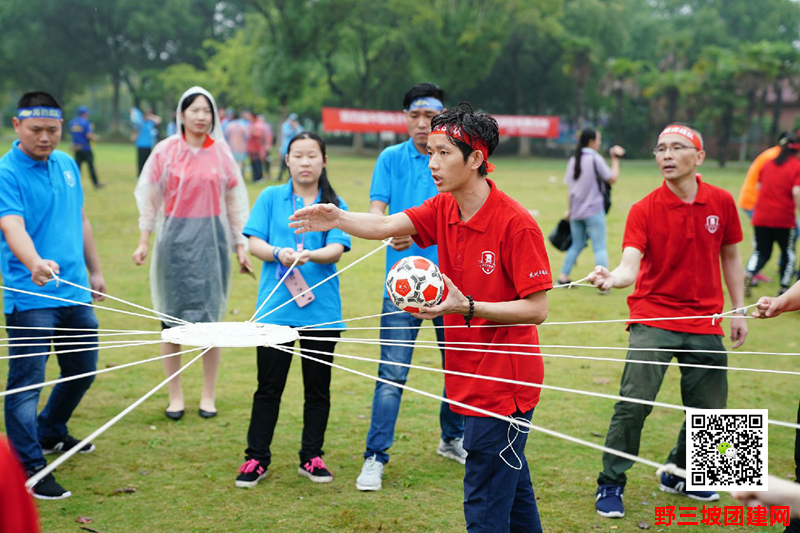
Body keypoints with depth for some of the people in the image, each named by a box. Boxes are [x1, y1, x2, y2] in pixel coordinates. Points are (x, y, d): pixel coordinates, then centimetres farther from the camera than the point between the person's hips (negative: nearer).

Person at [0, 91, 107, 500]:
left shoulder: (67, 164, 11)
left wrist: (95, 270, 24)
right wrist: (35, 263, -44)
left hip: (75, 292, 8)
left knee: (83, 369, 19)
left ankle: (51, 432, 42)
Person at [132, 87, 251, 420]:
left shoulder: (221, 152, 5)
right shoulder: (165, 151, 2)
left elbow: (235, 202, 10)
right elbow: (149, 198, 6)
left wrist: (240, 246, 8)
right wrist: (143, 241, -1)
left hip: (212, 238, 1)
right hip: (175, 238, -1)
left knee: (211, 317, 1)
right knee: (173, 317, 2)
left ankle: (208, 396, 11)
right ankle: (175, 396, 13)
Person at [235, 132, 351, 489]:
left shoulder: (335, 204, 5)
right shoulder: (271, 198, 7)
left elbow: (337, 249, -8)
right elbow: (254, 242, 0)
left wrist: (310, 255, -28)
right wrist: (278, 253, -20)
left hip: (322, 309, 1)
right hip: (275, 308, 0)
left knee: (318, 387, 9)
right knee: (269, 386, 4)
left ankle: (311, 457, 23)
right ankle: (256, 459, 16)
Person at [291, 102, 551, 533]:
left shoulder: (516, 224, -19)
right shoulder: (443, 210, 4)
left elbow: (537, 309, -18)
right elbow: (384, 225, -10)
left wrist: (467, 307, -28)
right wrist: (337, 219, -28)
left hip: (504, 384, -8)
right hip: (470, 380, 8)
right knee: (513, 493, 23)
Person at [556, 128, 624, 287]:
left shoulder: (573, 160, 8)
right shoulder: (595, 159, -11)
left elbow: (570, 187, 9)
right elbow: (612, 179, -7)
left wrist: (569, 209, 15)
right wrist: (615, 160, 1)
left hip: (576, 212, 6)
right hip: (594, 211, -6)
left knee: (577, 244, 17)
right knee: (600, 247, -4)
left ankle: (563, 276, 14)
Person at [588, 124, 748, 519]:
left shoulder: (721, 202, 1)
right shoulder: (644, 210, -9)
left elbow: (730, 257, 13)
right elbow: (630, 265, -21)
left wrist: (739, 311, 11)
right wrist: (612, 278, -43)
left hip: (704, 323, 3)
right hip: (653, 318, -3)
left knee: (710, 411, 8)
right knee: (634, 402, -14)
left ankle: (679, 475, 33)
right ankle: (610, 485, 3)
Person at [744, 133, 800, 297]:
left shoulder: (768, 164, 10)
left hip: (761, 216, 4)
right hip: (784, 219, -4)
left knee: (761, 252, 13)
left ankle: (748, 275, -14)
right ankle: (784, 288, 15)